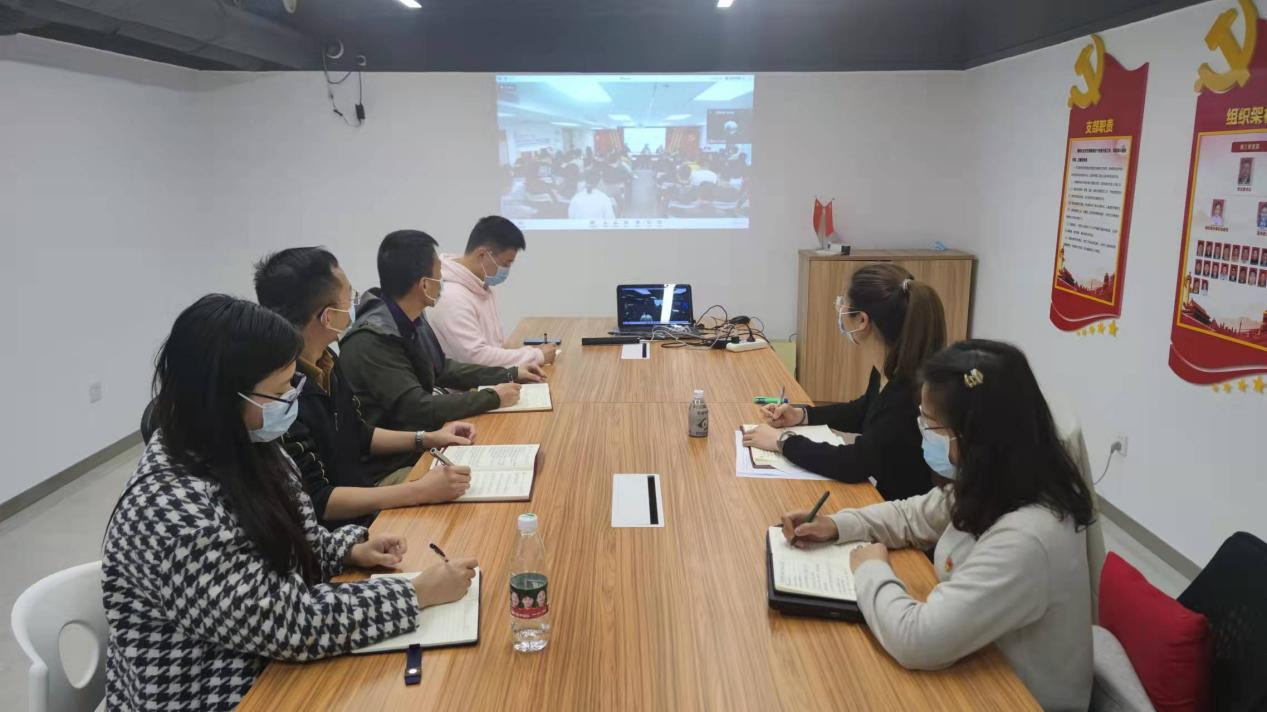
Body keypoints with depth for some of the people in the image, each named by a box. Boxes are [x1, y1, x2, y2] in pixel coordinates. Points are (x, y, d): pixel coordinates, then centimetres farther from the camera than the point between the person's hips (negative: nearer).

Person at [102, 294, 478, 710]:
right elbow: (294, 627, -25)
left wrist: (352, 551, -6)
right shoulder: (177, 516, -29)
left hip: (266, 665, 7)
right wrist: (419, 594, -19)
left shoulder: (234, 451, -5)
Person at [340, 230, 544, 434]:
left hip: (415, 431, 8)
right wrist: (492, 398, -20)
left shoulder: (412, 318, 0)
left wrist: (510, 375, 9)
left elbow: (442, 368, 15)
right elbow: (418, 409, -27)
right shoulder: (371, 341, -25)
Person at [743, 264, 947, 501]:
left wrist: (782, 441, -19)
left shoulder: (912, 389, -30)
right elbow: (862, 412, 17)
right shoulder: (887, 369, -2)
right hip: (880, 495, 7)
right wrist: (802, 414, 5)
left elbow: (856, 464, -31)